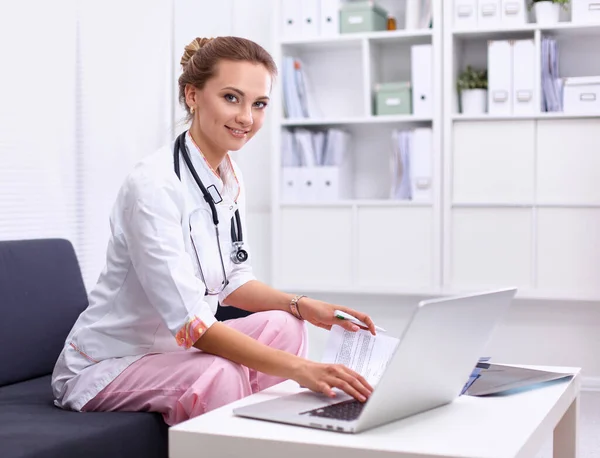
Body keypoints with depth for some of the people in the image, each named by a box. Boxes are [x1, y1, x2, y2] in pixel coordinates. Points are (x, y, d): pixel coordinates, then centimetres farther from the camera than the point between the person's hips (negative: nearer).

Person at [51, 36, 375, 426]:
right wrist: (299, 369, -38)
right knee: (218, 375, -32)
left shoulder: (230, 177, 1)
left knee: (284, 326, -5)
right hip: (105, 366, -8)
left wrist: (303, 306, -7)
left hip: (175, 347, 9)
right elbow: (190, 321, -31)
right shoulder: (153, 184, -25)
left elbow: (233, 280, 11)